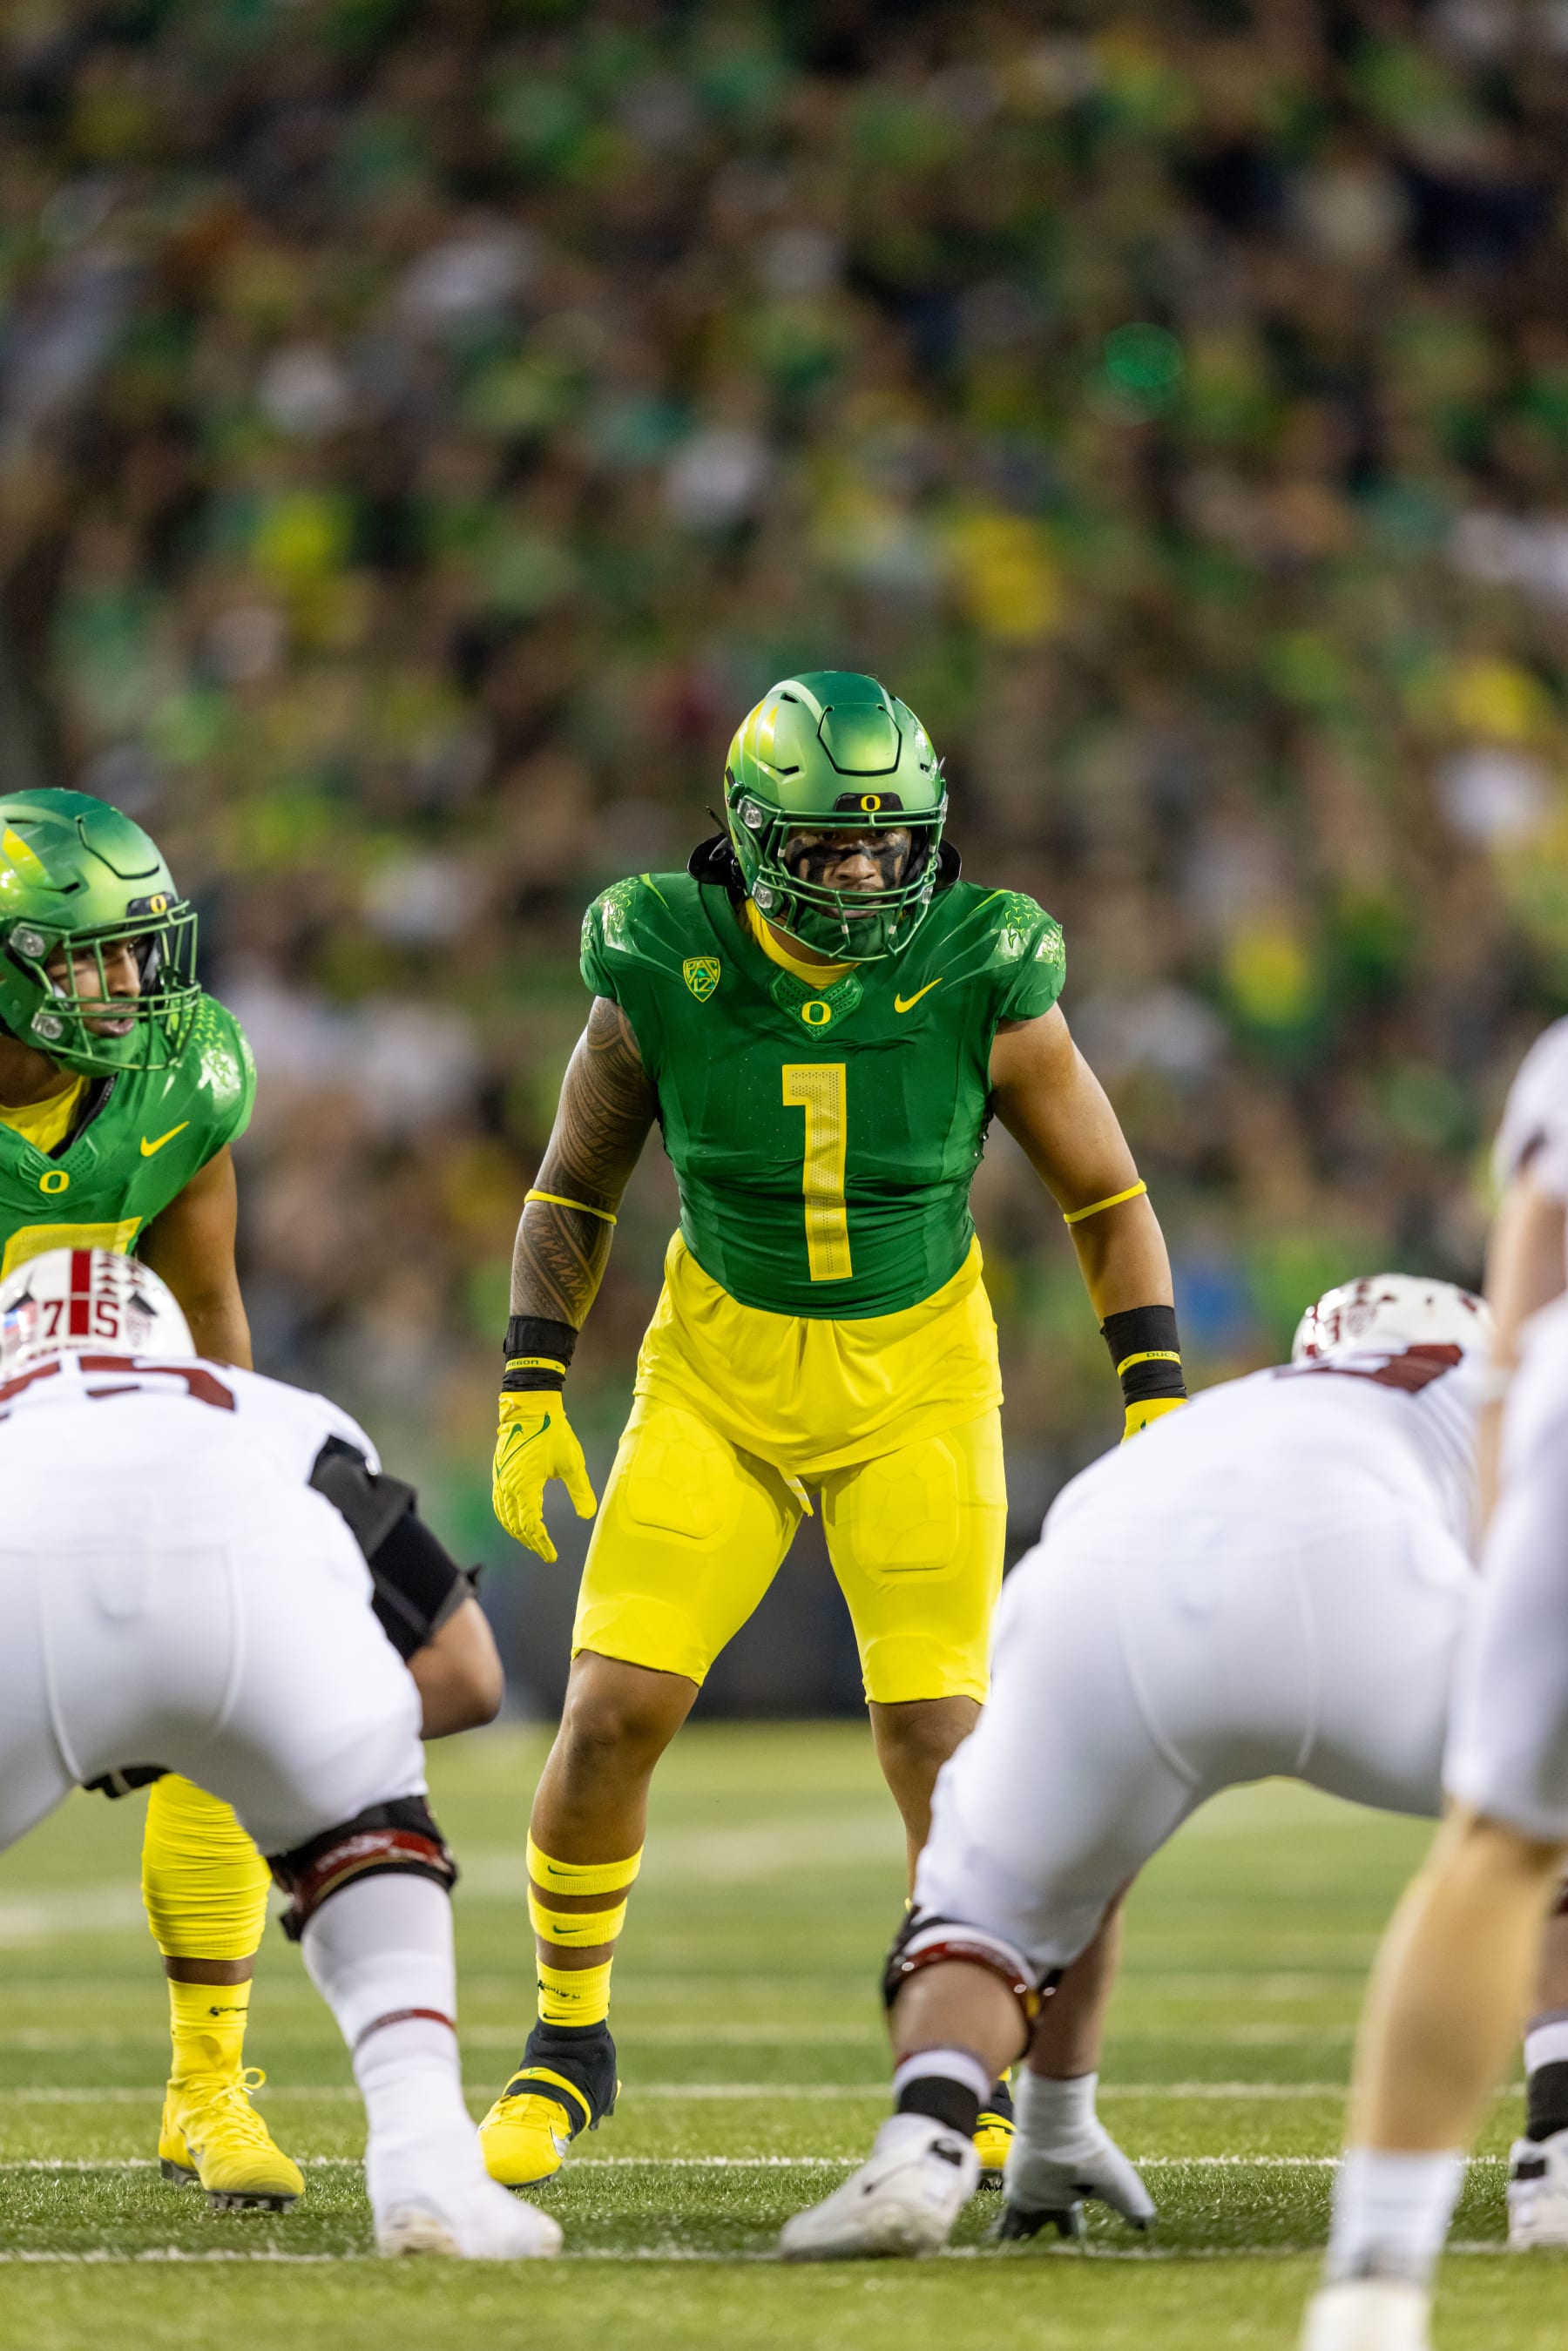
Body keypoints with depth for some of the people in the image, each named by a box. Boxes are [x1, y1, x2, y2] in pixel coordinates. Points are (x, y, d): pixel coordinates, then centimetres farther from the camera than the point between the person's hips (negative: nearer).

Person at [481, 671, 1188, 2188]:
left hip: (915, 1382, -1)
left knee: (935, 1734, -11)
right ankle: (568, 2044, 13)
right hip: (718, 1376, 1)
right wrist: (529, 1399, -5)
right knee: (611, 1713, -9)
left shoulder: (982, 985, -15)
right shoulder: (663, 978, -13)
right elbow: (572, 1194, 2)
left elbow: (1108, 1201, -3)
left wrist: (1157, 1409, -10)